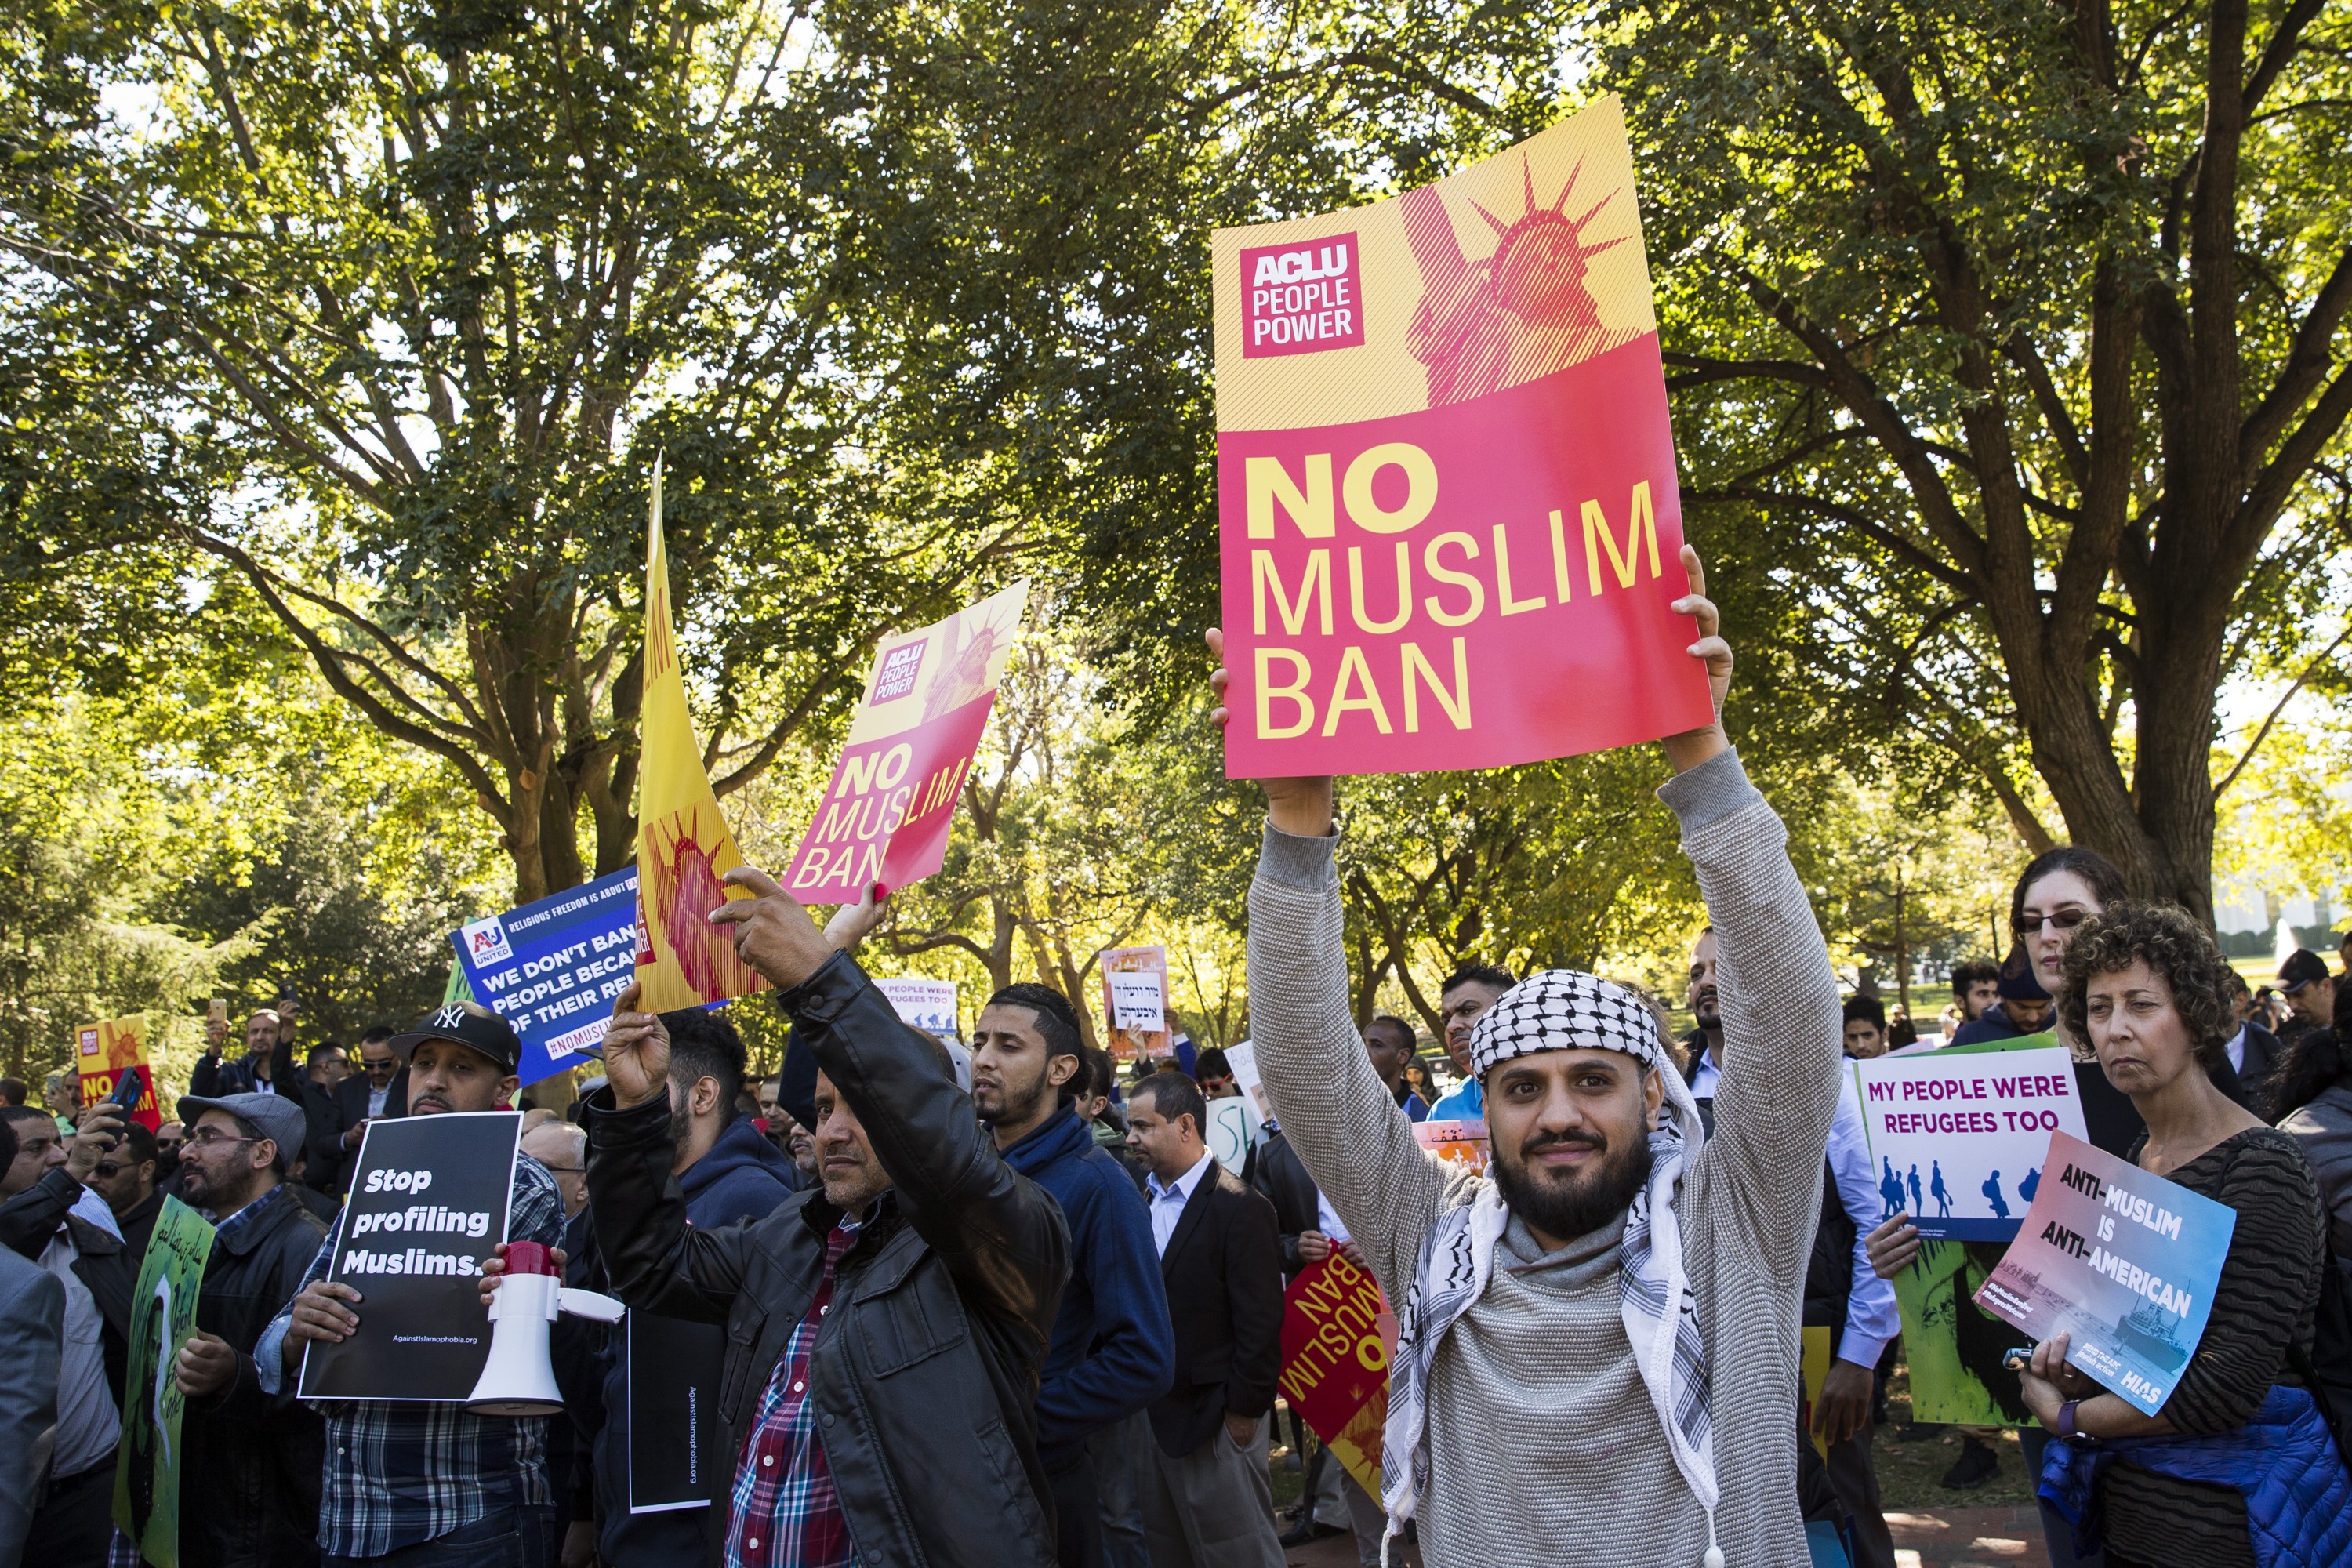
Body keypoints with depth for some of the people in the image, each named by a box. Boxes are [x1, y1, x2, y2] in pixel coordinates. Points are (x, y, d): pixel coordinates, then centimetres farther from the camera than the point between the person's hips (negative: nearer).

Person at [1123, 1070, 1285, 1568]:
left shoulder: (1239, 1208, -15)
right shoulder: (1143, 1198, 7)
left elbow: (1261, 1321, -16)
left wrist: (1244, 1409, -15)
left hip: (1215, 1419, -7)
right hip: (1153, 1413, 7)